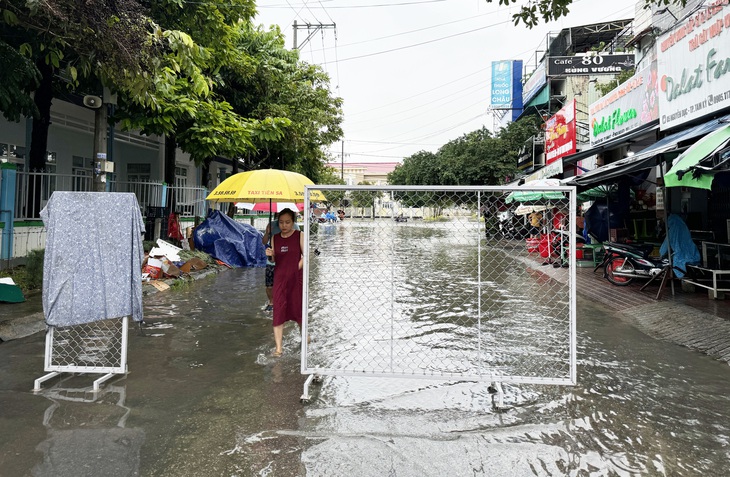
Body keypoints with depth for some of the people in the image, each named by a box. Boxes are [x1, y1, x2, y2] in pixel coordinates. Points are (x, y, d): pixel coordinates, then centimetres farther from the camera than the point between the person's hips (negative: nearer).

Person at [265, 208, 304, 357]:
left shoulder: (299, 236, -4)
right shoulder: (275, 238, 7)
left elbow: (305, 256, -7)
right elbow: (273, 260, 11)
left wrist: (296, 269, -13)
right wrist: (270, 255, -9)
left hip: (296, 278, -2)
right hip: (280, 278, 3)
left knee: (298, 309, 9)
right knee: (278, 311, -4)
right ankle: (278, 348, -1)